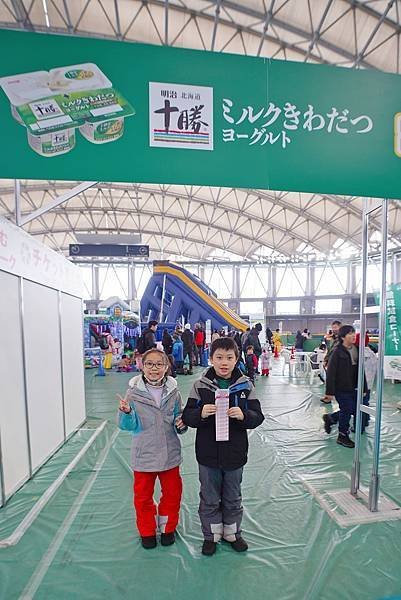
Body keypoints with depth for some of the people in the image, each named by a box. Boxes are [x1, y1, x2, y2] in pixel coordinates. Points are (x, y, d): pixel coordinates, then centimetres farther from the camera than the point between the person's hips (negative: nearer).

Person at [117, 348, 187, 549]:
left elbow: (179, 419, 6)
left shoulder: (173, 391, -7)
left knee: (172, 493, 19)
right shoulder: (134, 391, -13)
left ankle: (168, 528, 45)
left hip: (169, 453, 2)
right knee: (143, 495, 18)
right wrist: (126, 412, -31)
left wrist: (181, 424, -16)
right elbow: (129, 426, -11)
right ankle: (147, 531, 44)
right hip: (144, 455, -1)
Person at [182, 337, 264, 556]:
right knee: (209, 499, 18)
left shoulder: (245, 385, -8)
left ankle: (232, 533, 47)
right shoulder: (200, 385, -11)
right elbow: (187, 416, -9)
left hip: (235, 453, 1)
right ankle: (211, 535, 43)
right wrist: (201, 413, -30)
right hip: (208, 454, -1)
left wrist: (243, 415, -28)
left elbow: (258, 417, -7)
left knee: (233, 498, 22)